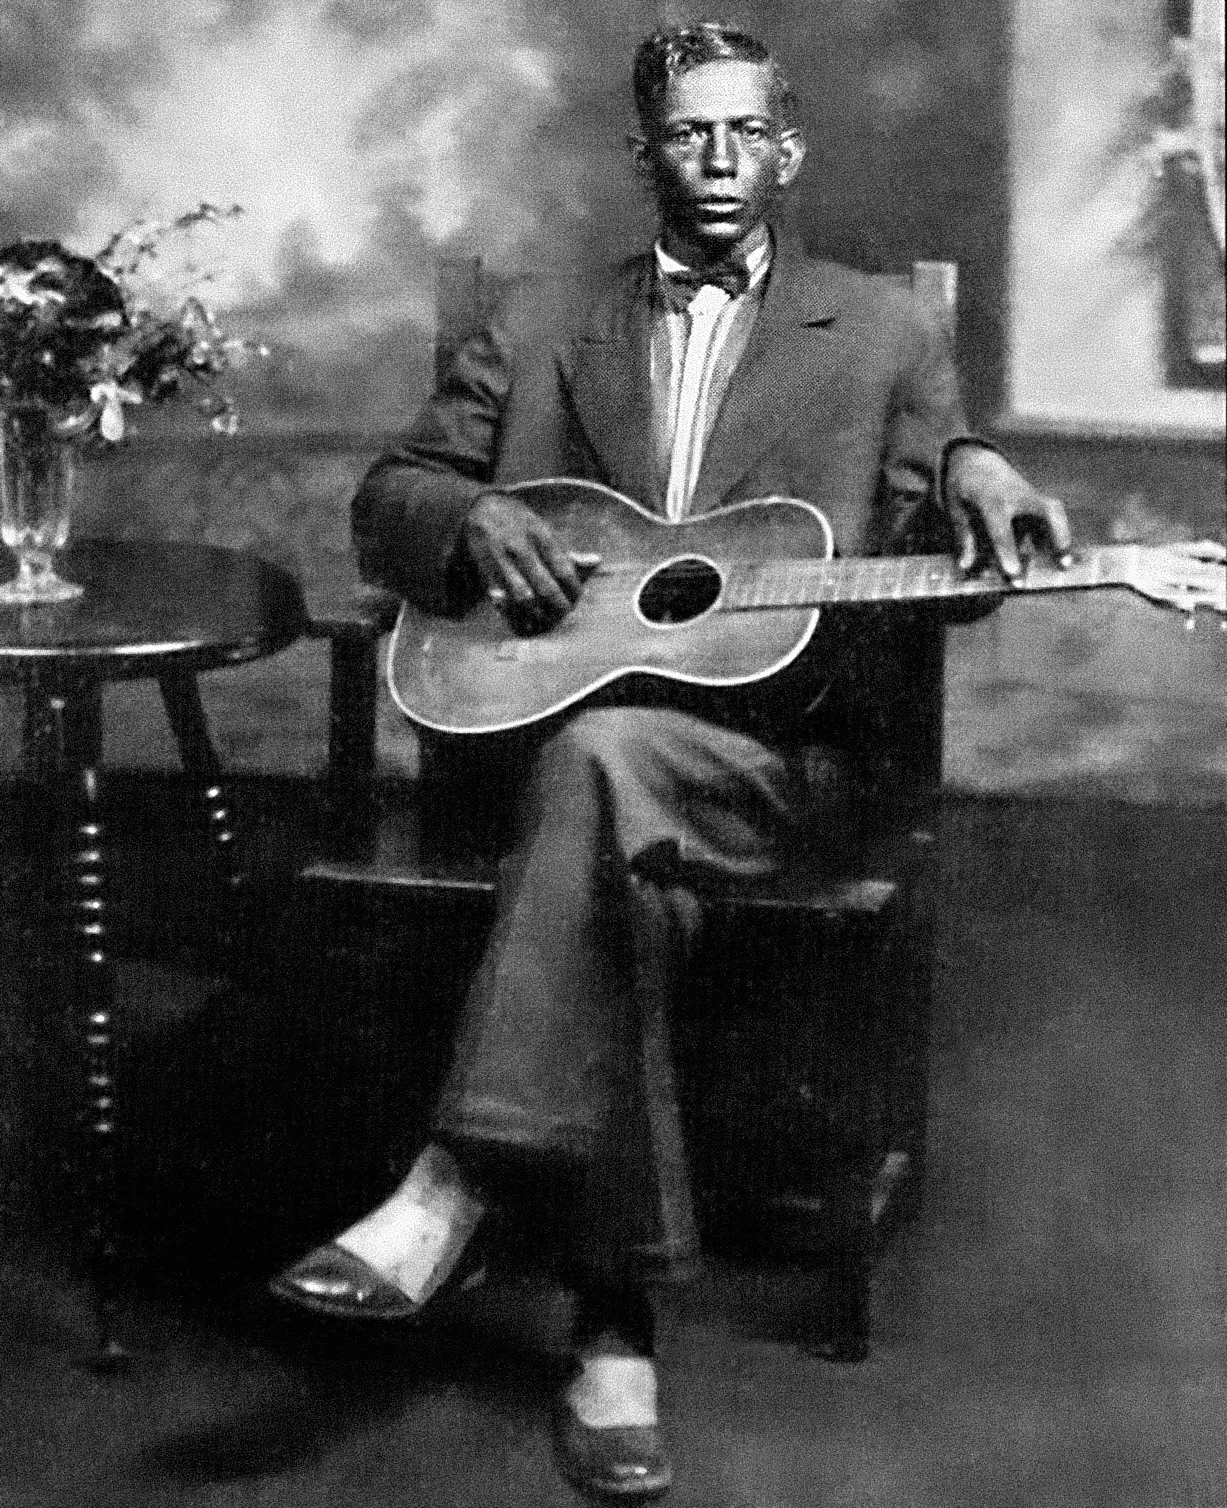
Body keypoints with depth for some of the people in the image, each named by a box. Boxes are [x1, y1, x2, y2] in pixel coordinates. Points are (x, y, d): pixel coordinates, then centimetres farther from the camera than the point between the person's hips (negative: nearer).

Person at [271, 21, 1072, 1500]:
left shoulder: (880, 332, 18)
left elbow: (943, 567, 16)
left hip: (766, 738, -2)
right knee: (627, 849, -36)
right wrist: (472, 521, -4)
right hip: (545, 712, 2)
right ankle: (614, 1321, -34)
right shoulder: (538, 326, 20)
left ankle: (458, 1192, -40)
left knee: (606, 754, -38)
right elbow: (385, 499, 19)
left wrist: (972, 472, -7)